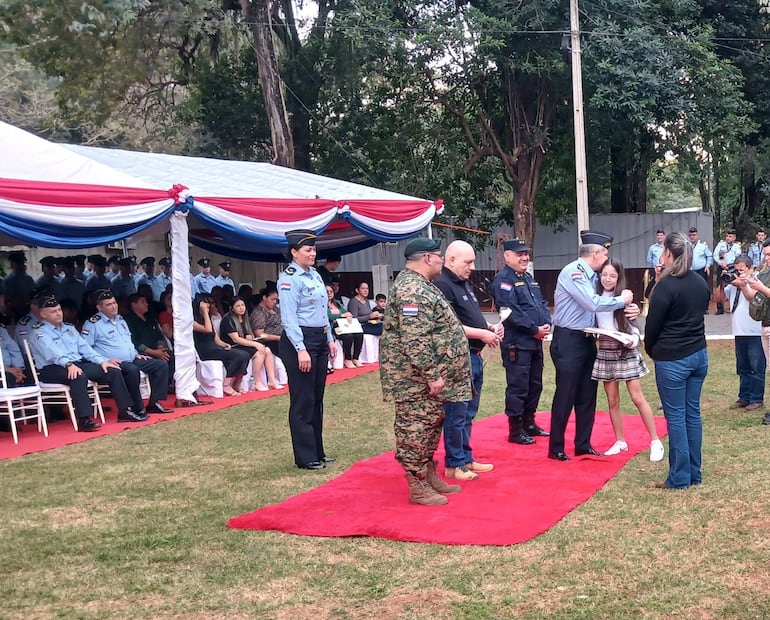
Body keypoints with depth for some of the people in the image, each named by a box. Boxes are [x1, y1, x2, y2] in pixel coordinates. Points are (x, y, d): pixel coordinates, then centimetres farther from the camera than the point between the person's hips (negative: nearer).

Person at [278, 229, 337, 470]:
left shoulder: (315, 275, 13)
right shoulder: (289, 278, -13)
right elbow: (289, 318, -19)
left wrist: (329, 340, 17)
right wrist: (301, 350, -23)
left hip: (319, 340, 9)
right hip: (299, 340, -9)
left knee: (317, 398, 15)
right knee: (303, 401, -2)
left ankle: (317, 451, 24)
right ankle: (306, 457, 5)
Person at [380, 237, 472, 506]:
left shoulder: (418, 284, 16)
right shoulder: (412, 290, -21)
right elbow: (415, 340, -27)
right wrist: (432, 374, -25)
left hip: (428, 378, 11)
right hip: (417, 380, -11)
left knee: (430, 426, 18)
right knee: (416, 429, -3)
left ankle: (429, 475, 28)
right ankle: (418, 487, 3)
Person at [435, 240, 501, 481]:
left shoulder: (464, 284, 17)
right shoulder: (442, 286, -15)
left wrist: (491, 327, 8)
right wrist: (482, 333, -19)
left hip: (474, 357, 10)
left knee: (468, 413, 16)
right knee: (456, 414, -3)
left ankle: (466, 458, 24)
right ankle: (454, 464, 5)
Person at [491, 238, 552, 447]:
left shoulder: (529, 279, 18)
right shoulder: (503, 280, -11)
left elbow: (542, 304, 19)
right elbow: (512, 311, -20)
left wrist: (547, 324, -1)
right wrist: (535, 329, -18)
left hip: (535, 342, 9)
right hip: (517, 343, -9)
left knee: (535, 385, 15)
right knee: (518, 387, -4)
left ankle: (529, 423, 27)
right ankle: (515, 430, 5)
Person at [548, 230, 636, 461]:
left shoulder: (590, 275, 12)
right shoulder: (573, 272, -16)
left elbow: (595, 304, 8)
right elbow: (594, 304, -23)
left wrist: (630, 307, -6)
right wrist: (622, 300, -10)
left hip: (586, 340, 9)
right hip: (568, 341, -9)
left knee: (587, 395, 12)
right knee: (565, 396, -3)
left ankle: (583, 445, 22)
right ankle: (556, 449, 8)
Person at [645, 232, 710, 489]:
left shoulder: (666, 285, -16)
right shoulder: (700, 283, 6)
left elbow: (652, 324, -9)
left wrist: (651, 350, 6)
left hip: (672, 360, -7)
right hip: (698, 354, 7)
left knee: (676, 417, -1)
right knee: (692, 413, 12)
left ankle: (679, 478, 4)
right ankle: (694, 473, 19)